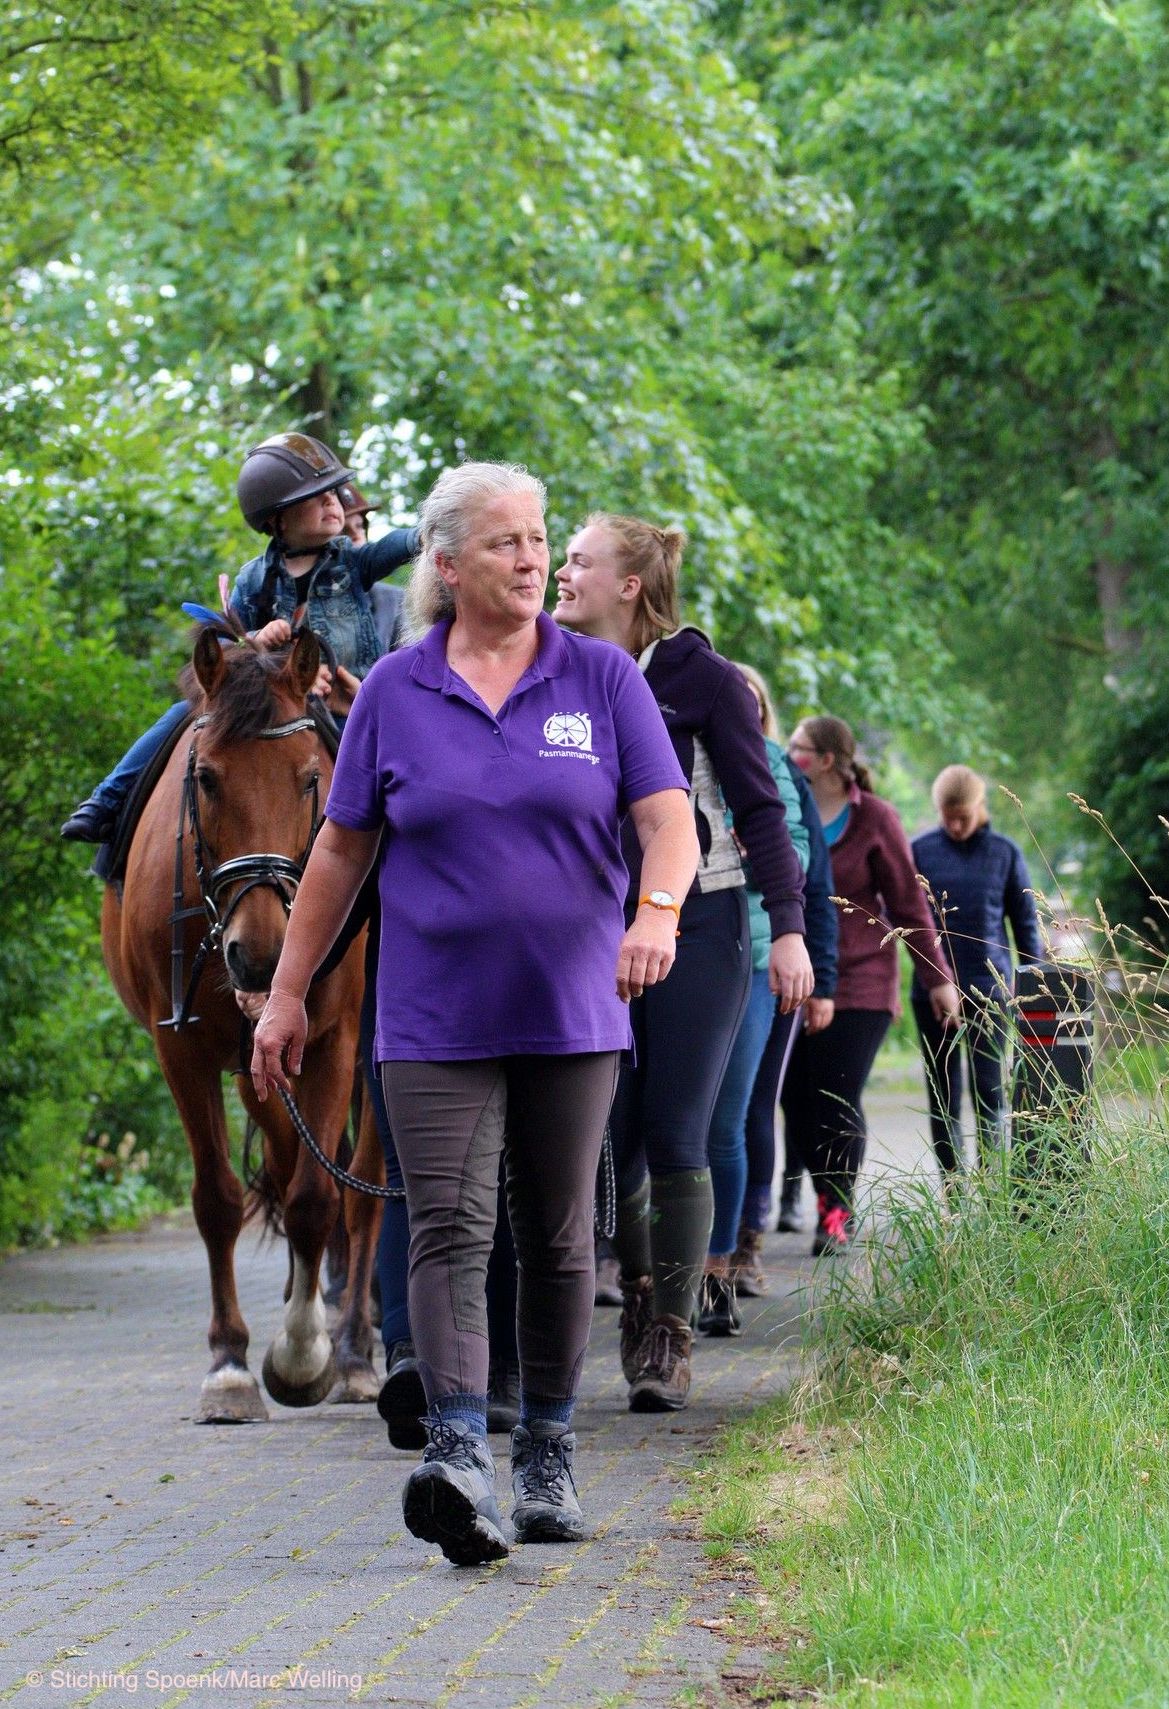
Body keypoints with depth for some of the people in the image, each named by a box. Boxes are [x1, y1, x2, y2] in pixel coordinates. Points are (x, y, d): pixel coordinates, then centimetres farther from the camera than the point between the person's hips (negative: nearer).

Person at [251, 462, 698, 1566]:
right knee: (450, 1231, -13)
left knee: (558, 1240, 9)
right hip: (436, 1017, -1)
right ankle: (458, 1461, -23)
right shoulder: (395, 694, 2)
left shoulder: (603, 679, 2)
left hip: (571, 1013, 1)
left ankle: (549, 1462, 21)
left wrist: (657, 913, -26)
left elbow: (667, 817, -5)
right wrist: (288, 992, 7)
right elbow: (341, 853, 8)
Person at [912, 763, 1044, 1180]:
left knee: (989, 1088, -5)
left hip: (989, 988, -1)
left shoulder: (1004, 852, 3)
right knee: (943, 1095, 6)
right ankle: (951, 1188, 11)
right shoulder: (921, 849, 3)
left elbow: (1025, 922, 7)